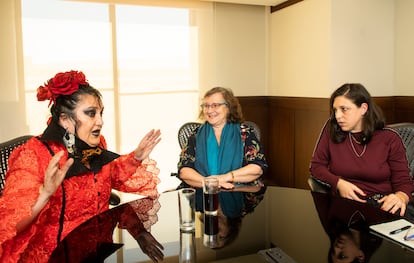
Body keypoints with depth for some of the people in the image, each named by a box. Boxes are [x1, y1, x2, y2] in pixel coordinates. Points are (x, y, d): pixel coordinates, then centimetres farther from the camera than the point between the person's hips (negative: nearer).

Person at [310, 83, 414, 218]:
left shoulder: (390, 139, 0)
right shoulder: (331, 129, 2)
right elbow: (316, 166, 7)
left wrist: (400, 197, -23)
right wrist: (338, 183, -13)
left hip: (381, 205, 0)